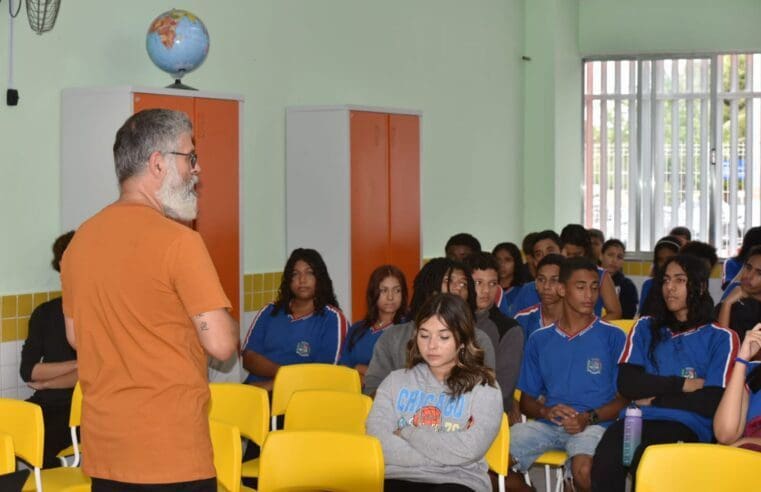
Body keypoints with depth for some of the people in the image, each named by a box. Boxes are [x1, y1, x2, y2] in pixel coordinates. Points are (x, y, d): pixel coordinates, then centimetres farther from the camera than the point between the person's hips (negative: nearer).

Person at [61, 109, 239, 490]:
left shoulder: (80, 240, 6)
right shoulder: (177, 240, -15)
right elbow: (221, 344, -16)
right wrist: (225, 323, 4)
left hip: (102, 446, 7)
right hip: (170, 449, -7)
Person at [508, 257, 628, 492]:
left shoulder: (612, 337, 6)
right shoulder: (539, 339, 14)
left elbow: (625, 398, 4)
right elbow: (526, 400, 16)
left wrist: (589, 418, -13)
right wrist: (546, 411, -8)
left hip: (593, 425, -3)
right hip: (547, 425, 3)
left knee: (584, 470, -36)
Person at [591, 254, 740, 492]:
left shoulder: (720, 338, 8)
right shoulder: (645, 328, 19)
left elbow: (712, 403, -2)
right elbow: (627, 384, 5)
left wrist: (655, 399, 1)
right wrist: (682, 384, -2)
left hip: (689, 426, -2)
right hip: (638, 419, 3)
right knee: (606, 459, -34)